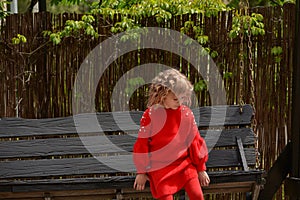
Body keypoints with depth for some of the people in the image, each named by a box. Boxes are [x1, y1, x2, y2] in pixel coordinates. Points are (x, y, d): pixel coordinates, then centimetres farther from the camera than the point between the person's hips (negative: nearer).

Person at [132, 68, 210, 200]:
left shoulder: (186, 113, -1)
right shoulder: (151, 115, -9)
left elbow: (195, 140, 7)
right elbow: (141, 143, -2)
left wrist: (201, 169, 11)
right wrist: (141, 172, 1)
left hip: (184, 162, 2)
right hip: (160, 167, -2)